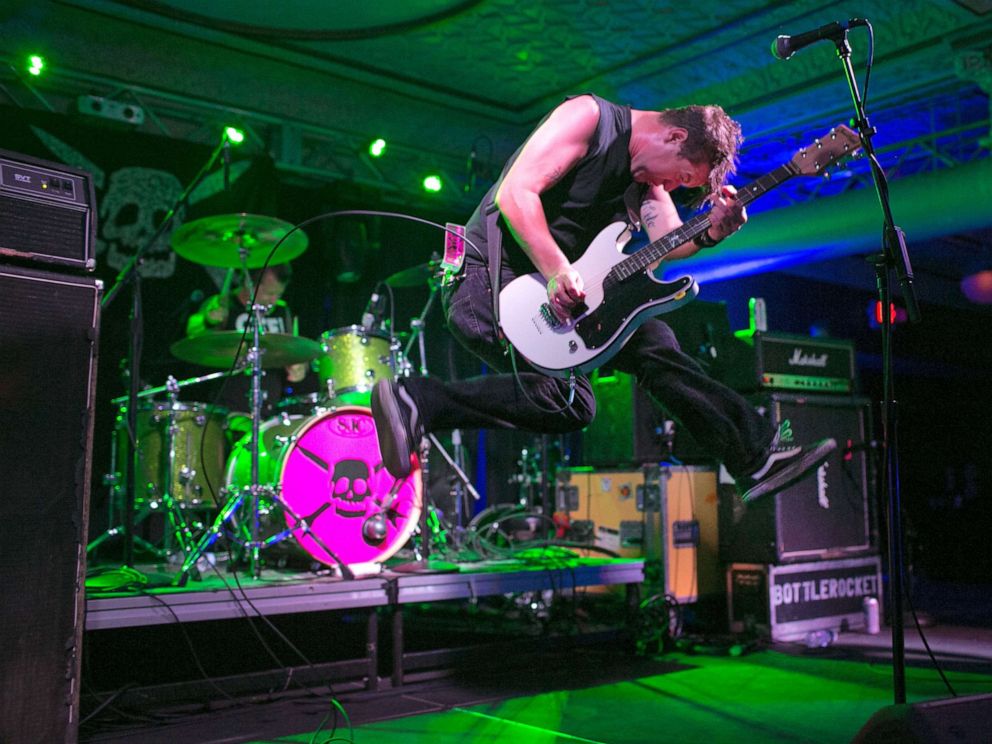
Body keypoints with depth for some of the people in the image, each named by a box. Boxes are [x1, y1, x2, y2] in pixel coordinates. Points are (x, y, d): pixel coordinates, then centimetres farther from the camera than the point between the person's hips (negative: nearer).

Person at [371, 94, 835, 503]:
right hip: (489, 279, -8)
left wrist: (710, 233, -21)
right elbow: (514, 193, -19)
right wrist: (557, 271, -27)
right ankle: (417, 402, -19)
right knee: (568, 404, -21)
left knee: (652, 342, 1)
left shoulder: (644, 177, 15)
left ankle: (756, 458, 7)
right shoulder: (589, 117, -10)